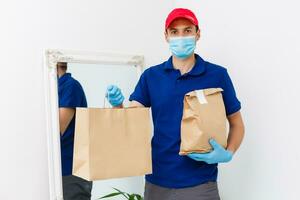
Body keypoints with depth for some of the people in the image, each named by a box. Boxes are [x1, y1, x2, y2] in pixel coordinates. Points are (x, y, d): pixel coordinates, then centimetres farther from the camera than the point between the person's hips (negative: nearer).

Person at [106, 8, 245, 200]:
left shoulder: (217, 75, -3)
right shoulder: (151, 76, 3)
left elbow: (236, 123, 3)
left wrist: (228, 154, -13)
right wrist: (118, 105, -22)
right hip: (157, 180, 2)